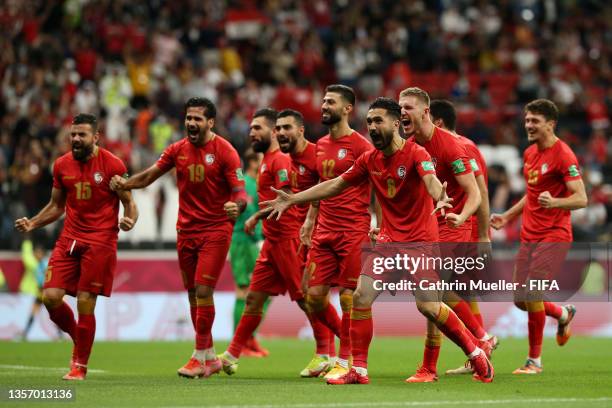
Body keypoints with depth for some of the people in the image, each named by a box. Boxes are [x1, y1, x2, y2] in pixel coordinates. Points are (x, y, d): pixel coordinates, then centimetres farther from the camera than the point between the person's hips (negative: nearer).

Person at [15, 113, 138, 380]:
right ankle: (78, 338, 21)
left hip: (100, 241, -5)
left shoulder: (112, 165, -5)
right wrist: (32, 224, 4)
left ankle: (80, 365, 9)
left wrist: (129, 220, -21)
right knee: (51, 297, -7)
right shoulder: (62, 165, 8)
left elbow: (128, 202, 1)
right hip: (69, 239, 5)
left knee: (85, 303, -6)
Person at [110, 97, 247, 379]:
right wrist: (124, 184, -9)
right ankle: (211, 358, 18)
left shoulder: (224, 151, -9)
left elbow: (241, 192, -12)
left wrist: (237, 206, -35)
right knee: (193, 294, 8)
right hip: (186, 229, 6)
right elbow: (149, 175, 10)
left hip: (216, 230, -6)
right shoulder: (177, 150, 5)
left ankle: (200, 357, -8)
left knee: (203, 290, -14)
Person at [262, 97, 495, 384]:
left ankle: (476, 354, 4)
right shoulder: (369, 160, 6)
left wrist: (440, 199, -56)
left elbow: (431, 180, -33)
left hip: (420, 238, -6)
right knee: (361, 295, -7)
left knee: (427, 305, -14)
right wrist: (293, 199, 12)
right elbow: (336, 185, 14)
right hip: (389, 238, 6)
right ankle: (358, 369, 1)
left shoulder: (416, 154, -13)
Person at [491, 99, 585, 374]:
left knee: (532, 293, -17)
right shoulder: (529, 153, 13)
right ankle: (564, 314, 37)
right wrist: (507, 217, 21)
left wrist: (554, 202, -35)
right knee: (521, 300, 6)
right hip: (529, 235, 8)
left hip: (554, 235, -8)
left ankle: (534, 360, -4)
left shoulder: (563, 155, -12)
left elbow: (581, 198, -18)